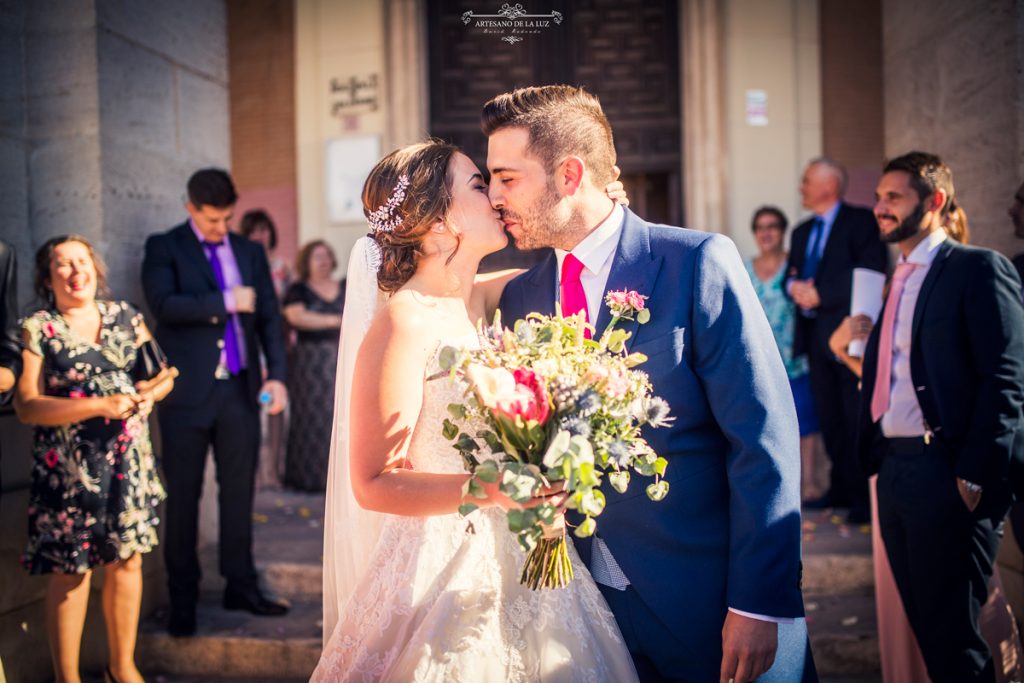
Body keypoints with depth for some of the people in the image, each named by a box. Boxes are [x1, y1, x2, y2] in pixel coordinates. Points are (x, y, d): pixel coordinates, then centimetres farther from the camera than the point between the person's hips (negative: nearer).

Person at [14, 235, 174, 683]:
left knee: (127, 562, 10)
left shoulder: (125, 317, 9)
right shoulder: (37, 330, -5)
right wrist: (101, 405, -20)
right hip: (70, 471, -4)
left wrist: (151, 392, -11)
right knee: (71, 572, 1)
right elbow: (26, 406, -13)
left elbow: (164, 374, 13)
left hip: (128, 464, 4)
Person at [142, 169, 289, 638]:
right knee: (183, 497, 4)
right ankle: (182, 599, 13)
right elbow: (164, 304, -16)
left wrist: (276, 374, -1)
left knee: (239, 491, 9)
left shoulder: (249, 251, 12)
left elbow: (269, 316, 10)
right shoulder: (164, 248, 0)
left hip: (241, 389, 4)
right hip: (188, 391, -3)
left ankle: (241, 586, 20)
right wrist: (226, 302, -16)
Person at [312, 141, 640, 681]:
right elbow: (373, 484, -19)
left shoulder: (479, 299, 3)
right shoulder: (403, 323, -17)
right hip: (446, 568, -7)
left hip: (514, 556, 7)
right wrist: (489, 489, -32)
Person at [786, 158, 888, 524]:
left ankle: (866, 496, 2)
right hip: (816, 336, 7)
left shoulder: (860, 222, -5)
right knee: (829, 418, 10)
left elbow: (870, 273, -16)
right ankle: (842, 488, 20)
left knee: (858, 419, -4)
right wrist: (794, 286, -6)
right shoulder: (802, 232, 19)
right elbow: (791, 275, 19)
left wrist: (819, 294, -17)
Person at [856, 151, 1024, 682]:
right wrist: (872, 455, 9)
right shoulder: (898, 281, 18)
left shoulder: (978, 269, -6)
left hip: (945, 472, -8)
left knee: (951, 636, -3)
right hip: (893, 469, 8)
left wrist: (974, 475, -18)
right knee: (924, 624, 14)